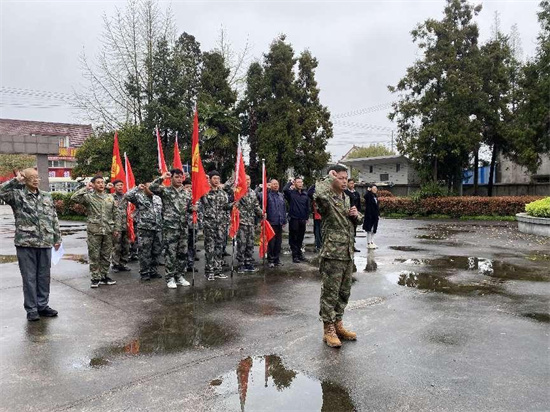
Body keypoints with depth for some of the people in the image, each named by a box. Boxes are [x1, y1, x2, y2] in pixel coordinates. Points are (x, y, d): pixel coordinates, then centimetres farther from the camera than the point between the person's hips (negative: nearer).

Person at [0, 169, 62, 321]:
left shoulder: (47, 196, 12)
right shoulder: (17, 195, 0)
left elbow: (54, 219, 14)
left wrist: (57, 238, 12)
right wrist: (16, 181, -13)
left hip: (45, 243, 4)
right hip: (26, 243, -4)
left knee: (44, 276, 11)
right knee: (29, 277, 3)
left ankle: (43, 305, 23)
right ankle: (31, 309, 14)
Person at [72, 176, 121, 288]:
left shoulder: (110, 197, 11)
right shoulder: (89, 197, 0)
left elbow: (116, 214, 12)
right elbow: (74, 198, -17)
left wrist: (116, 229, 6)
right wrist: (85, 188, -11)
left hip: (108, 231, 4)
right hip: (94, 231, -3)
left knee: (106, 255, 10)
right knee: (94, 256, 1)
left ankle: (103, 276, 22)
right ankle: (95, 278, 11)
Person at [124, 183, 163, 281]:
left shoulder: (158, 198, 17)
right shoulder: (139, 197, 0)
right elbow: (127, 196, -17)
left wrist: (161, 225, 14)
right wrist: (137, 188, -18)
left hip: (158, 229, 6)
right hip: (145, 229, -5)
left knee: (156, 252, 10)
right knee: (145, 252, -1)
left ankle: (153, 271, 23)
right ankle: (144, 273, 9)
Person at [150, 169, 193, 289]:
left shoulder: (186, 193, 13)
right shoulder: (165, 190, -1)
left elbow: (190, 208, 18)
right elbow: (152, 187, -18)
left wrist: (193, 208, -3)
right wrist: (162, 178, -16)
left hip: (184, 227, 5)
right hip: (170, 227, -5)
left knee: (183, 253, 9)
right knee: (170, 253, -1)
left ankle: (180, 276, 20)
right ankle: (170, 278, 9)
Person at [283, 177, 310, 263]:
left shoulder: (305, 194, 10)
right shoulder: (291, 193, -4)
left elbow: (307, 207, 13)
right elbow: (284, 189, -26)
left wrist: (307, 218, 11)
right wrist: (290, 182, -10)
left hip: (302, 220, 5)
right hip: (293, 219, -5)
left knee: (300, 238, 14)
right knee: (293, 238, 2)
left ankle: (300, 254, 25)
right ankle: (295, 255, 8)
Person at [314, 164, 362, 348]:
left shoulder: (346, 198, 13)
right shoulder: (326, 199, -12)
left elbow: (355, 222, 24)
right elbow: (319, 194, -38)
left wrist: (357, 215, 0)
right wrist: (328, 178, -19)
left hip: (348, 253, 8)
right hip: (332, 254, -8)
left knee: (344, 292, 16)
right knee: (330, 292, 1)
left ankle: (338, 324, 30)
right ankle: (328, 329, 13)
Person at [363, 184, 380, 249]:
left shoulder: (376, 197, 14)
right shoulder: (369, 195, -9)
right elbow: (366, 196, -36)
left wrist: (378, 214, 15)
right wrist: (369, 190, -22)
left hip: (375, 215, 8)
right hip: (369, 215, -8)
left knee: (374, 229, 12)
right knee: (369, 229, -1)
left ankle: (372, 242, 22)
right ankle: (369, 243, 5)